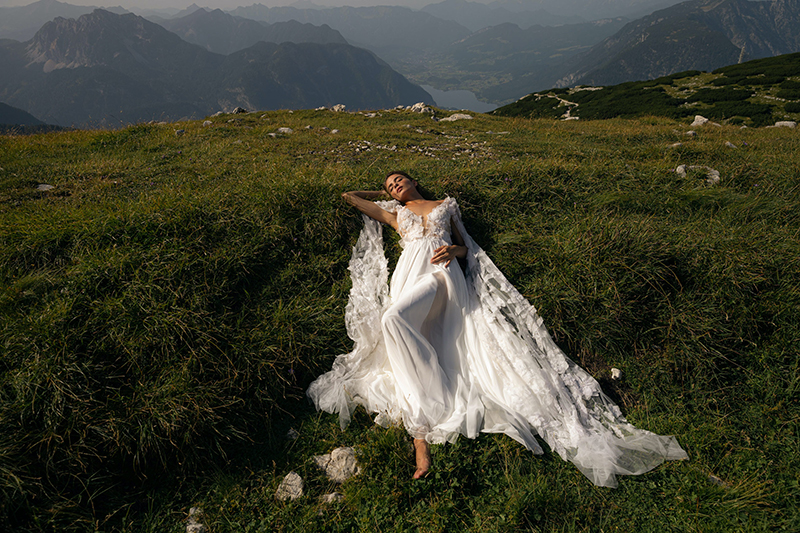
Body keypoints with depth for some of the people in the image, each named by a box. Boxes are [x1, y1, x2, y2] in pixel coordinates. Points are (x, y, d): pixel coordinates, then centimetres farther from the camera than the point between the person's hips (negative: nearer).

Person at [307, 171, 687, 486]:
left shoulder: (446, 205, 29)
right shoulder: (394, 213, 32)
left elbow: (465, 246, 23)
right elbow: (350, 196, 39)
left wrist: (453, 250, 2)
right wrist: (382, 194, 47)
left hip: (443, 273, -2)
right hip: (409, 273, 2)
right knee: (393, 321, -33)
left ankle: (421, 427, -38)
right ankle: (421, 427, -38)